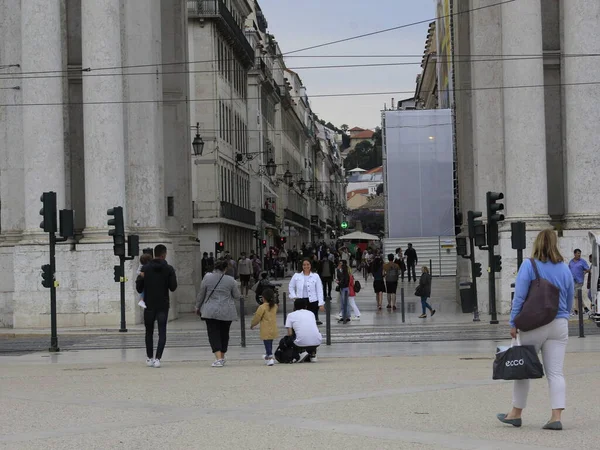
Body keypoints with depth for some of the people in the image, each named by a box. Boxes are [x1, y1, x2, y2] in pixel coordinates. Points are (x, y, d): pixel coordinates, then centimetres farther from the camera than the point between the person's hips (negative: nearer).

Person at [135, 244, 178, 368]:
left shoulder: (146, 268, -3)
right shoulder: (169, 269, -4)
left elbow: (139, 288, -2)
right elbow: (173, 287, -4)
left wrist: (139, 278, 15)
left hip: (149, 306, 1)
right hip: (163, 306, -1)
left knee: (149, 332, 15)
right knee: (162, 332, -1)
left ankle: (149, 358, 20)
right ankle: (157, 358, -14)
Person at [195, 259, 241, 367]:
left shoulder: (207, 278, -4)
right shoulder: (230, 280, -3)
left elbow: (201, 294, 3)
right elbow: (237, 296, 4)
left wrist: (198, 307, 16)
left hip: (211, 311, -1)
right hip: (227, 312, 1)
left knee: (214, 334, -2)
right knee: (224, 334, 15)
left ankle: (218, 358, -18)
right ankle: (222, 357, 25)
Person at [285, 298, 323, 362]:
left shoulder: (291, 315, 12)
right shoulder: (311, 313, 22)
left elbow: (290, 334, 5)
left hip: (302, 342, -3)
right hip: (317, 342, 3)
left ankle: (301, 351, 4)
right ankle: (312, 354, 17)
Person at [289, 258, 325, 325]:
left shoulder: (315, 276, 2)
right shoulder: (296, 276, 6)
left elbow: (319, 291, 1)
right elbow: (291, 287, 15)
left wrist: (321, 303, -6)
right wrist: (294, 296, -2)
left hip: (313, 301, -1)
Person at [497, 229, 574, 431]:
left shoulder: (529, 265, -7)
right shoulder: (565, 269, 6)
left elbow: (519, 296, -10)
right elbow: (569, 301, 13)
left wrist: (513, 323, -5)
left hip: (533, 325, -3)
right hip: (559, 326, 4)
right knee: (555, 372, 3)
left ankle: (516, 414, 17)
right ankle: (556, 417, -5)